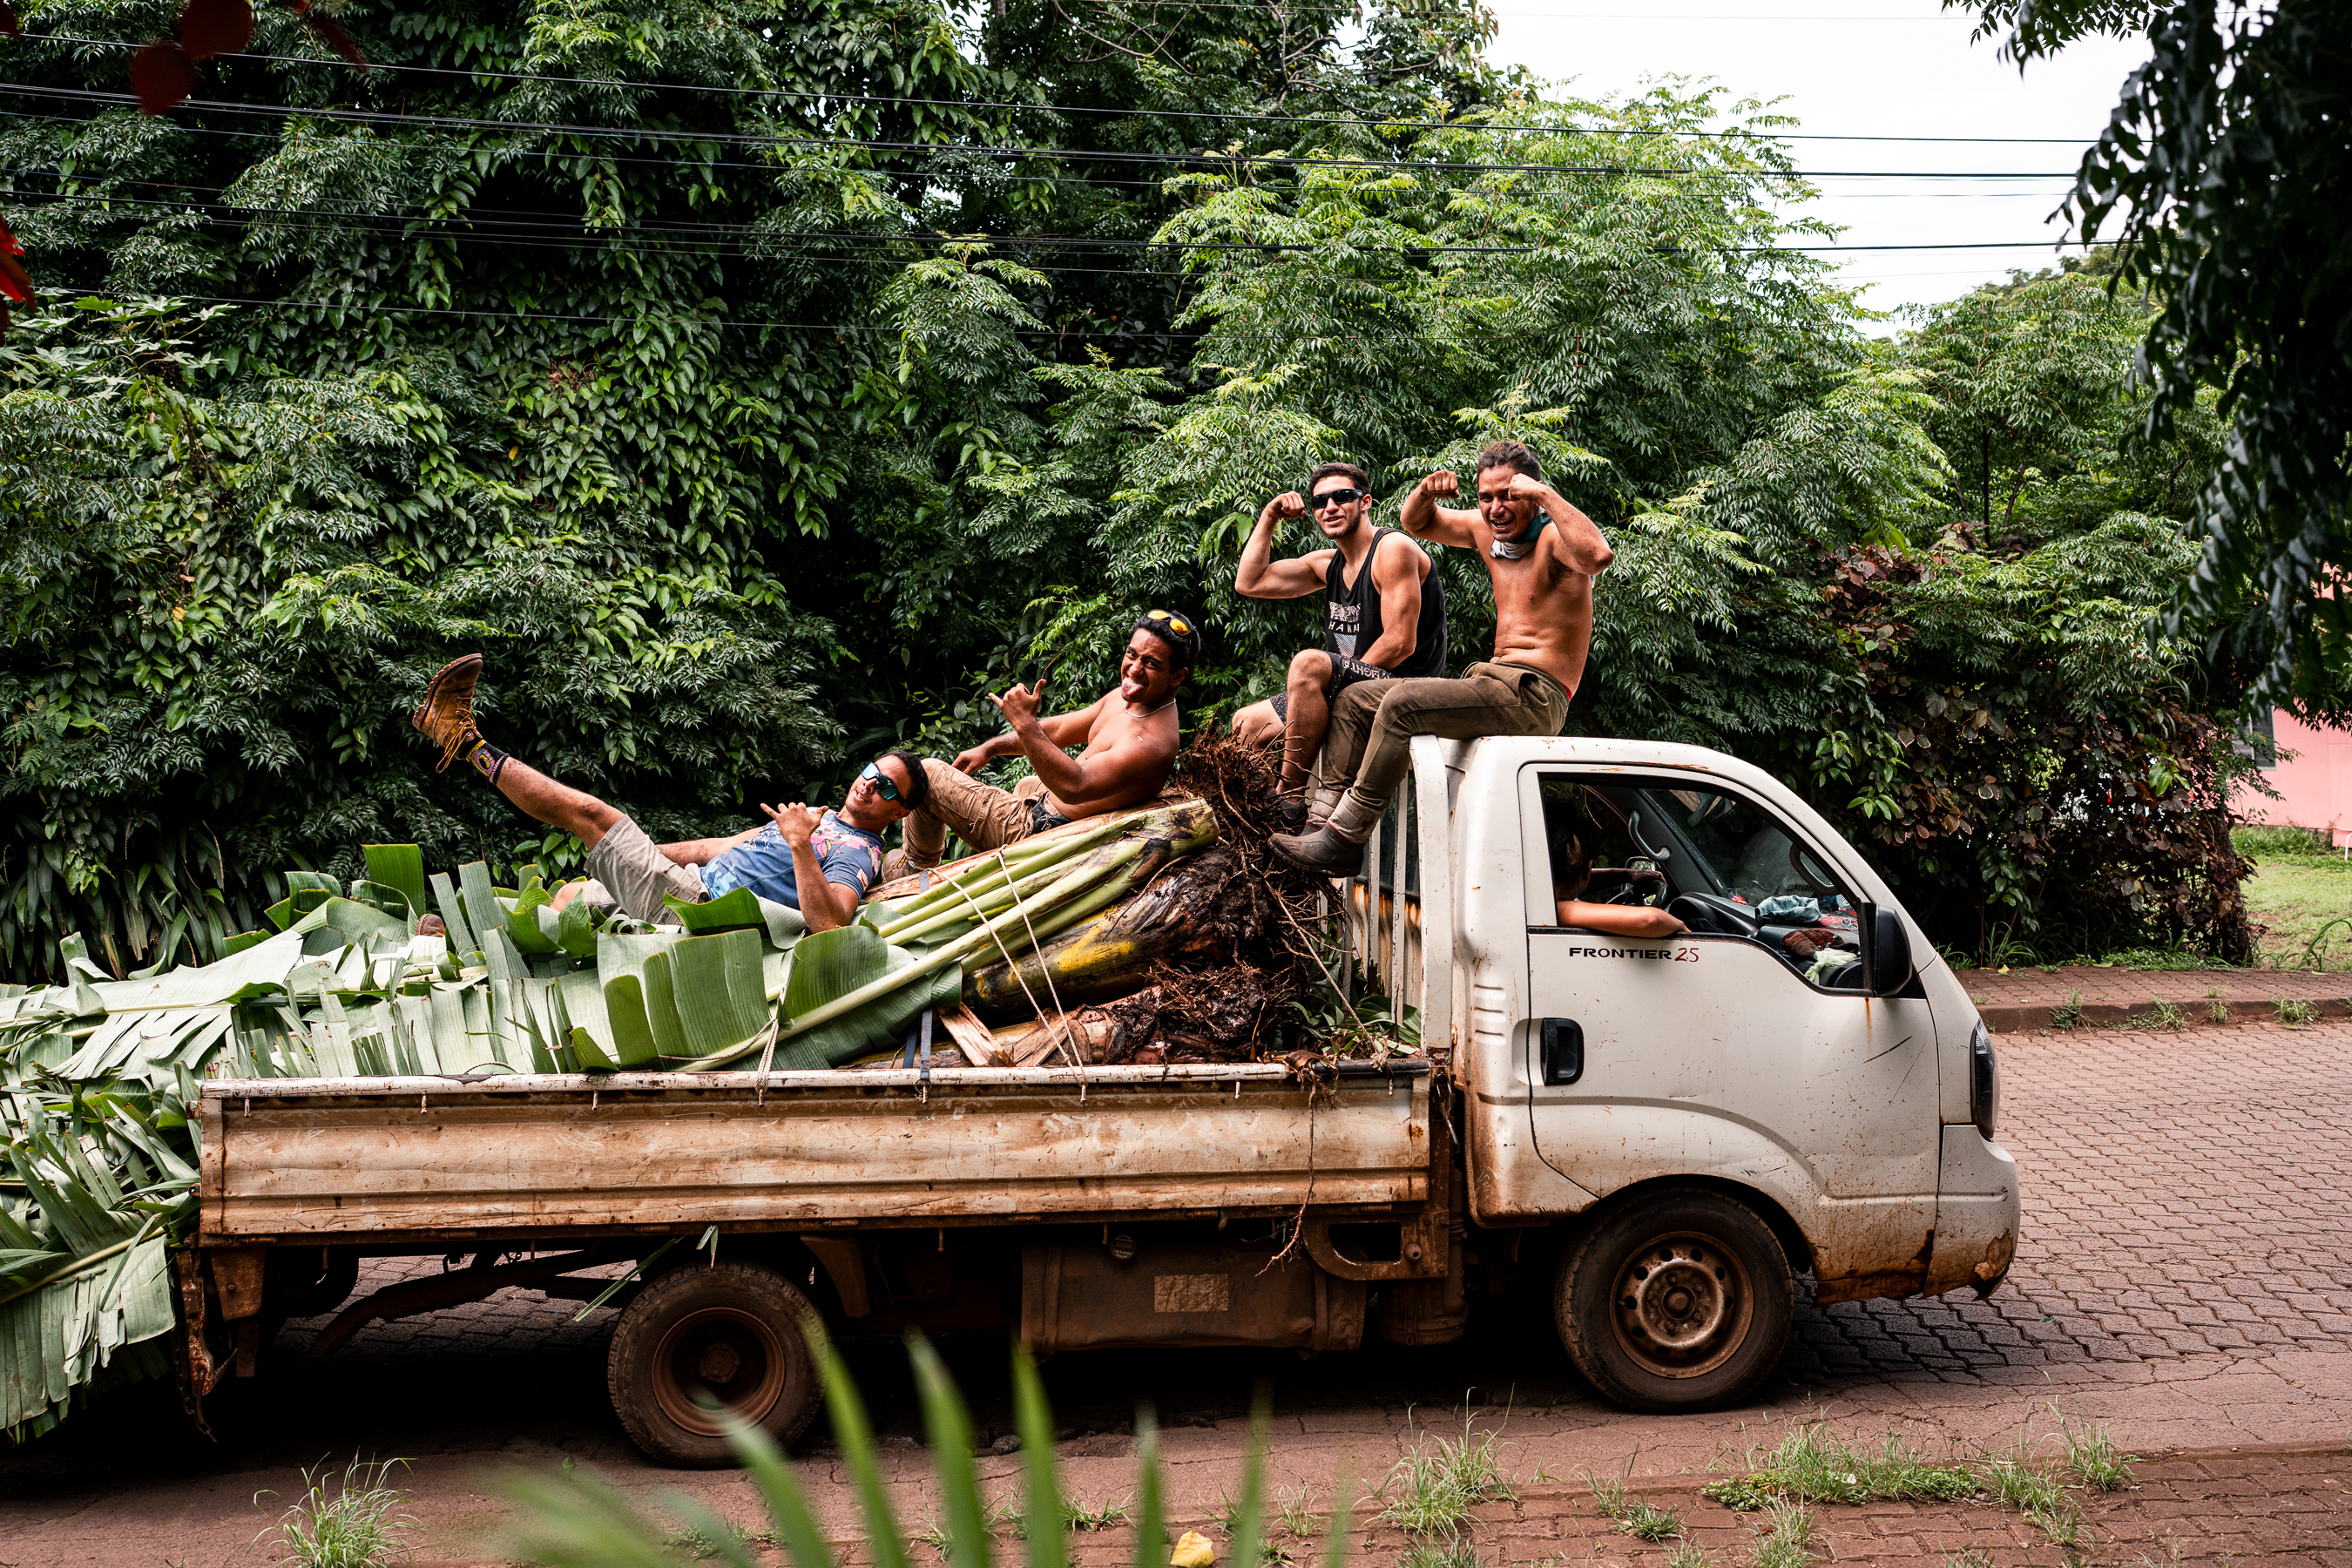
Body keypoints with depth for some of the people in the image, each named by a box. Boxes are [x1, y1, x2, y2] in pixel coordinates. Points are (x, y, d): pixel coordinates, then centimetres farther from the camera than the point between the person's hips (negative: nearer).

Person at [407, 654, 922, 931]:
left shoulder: (857, 853, -10)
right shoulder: (818, 818, 21)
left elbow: (827, 924, -32)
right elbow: (726, 846, 28)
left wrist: (800, 844, -31)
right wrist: (644, 853, 26)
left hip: (691, 905, -10)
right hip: (696, 886, 10)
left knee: (589, 812, -7)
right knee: (571, 894, 20)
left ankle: (470, 746, 4)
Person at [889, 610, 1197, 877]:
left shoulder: (1152, 742, -32)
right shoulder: (1123, 698, -1)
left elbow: (1075, 786, -42)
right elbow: (1059, 730, 13)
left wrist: (1025, 723, -42)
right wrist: (990, 748, 9)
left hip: (1036, 828, -10)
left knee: (926, 773, 3)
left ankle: (916, 868, 29)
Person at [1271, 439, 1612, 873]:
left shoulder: (1554, 537, -11)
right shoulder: (1486, 530, 13)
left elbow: (1597, 555, -35)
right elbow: (1416, 523, 26)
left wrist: (1546, 495, -29)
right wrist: (1426, 492, 3)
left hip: (1534, 695, -9)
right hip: (1487, 681, 10)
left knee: (1403, 703, -28)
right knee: (1355, 700, 5)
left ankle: (1345, 839, -25)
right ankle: (1326, 817, -4)